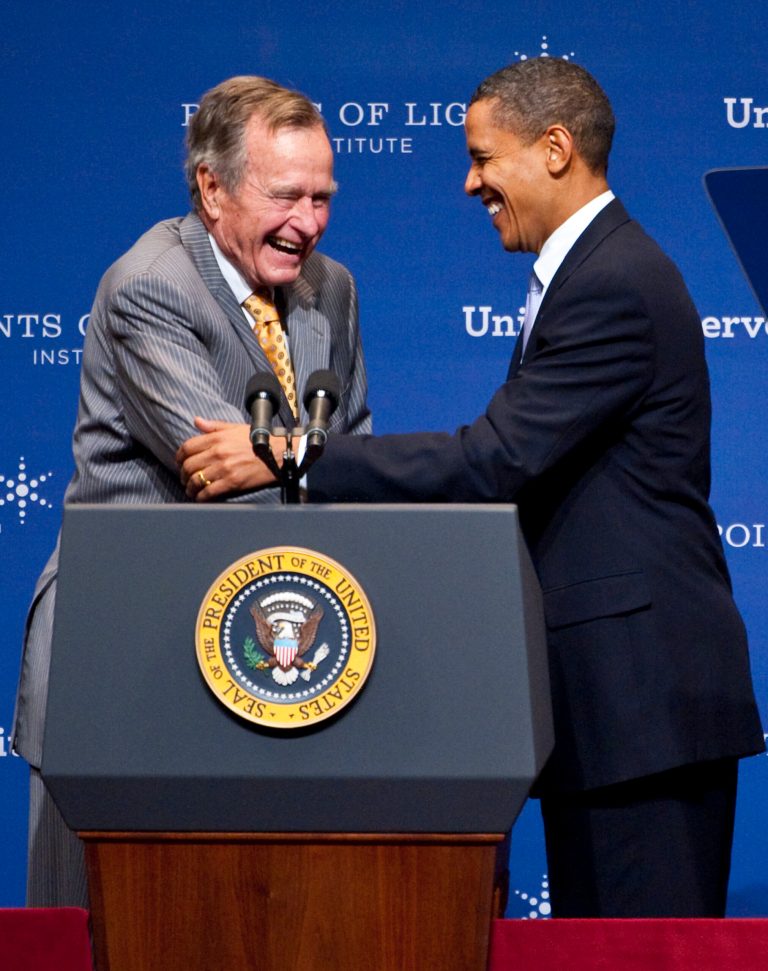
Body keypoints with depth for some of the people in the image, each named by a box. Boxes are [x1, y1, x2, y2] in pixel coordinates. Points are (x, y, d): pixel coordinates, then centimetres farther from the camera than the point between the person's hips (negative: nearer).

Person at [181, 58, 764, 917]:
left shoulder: (615, 285, -16)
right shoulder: (589, 270, 17)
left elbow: (494, 462, -23)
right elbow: (520, 472, 18)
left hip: (643, 683, -11)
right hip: (605, 682, 11)